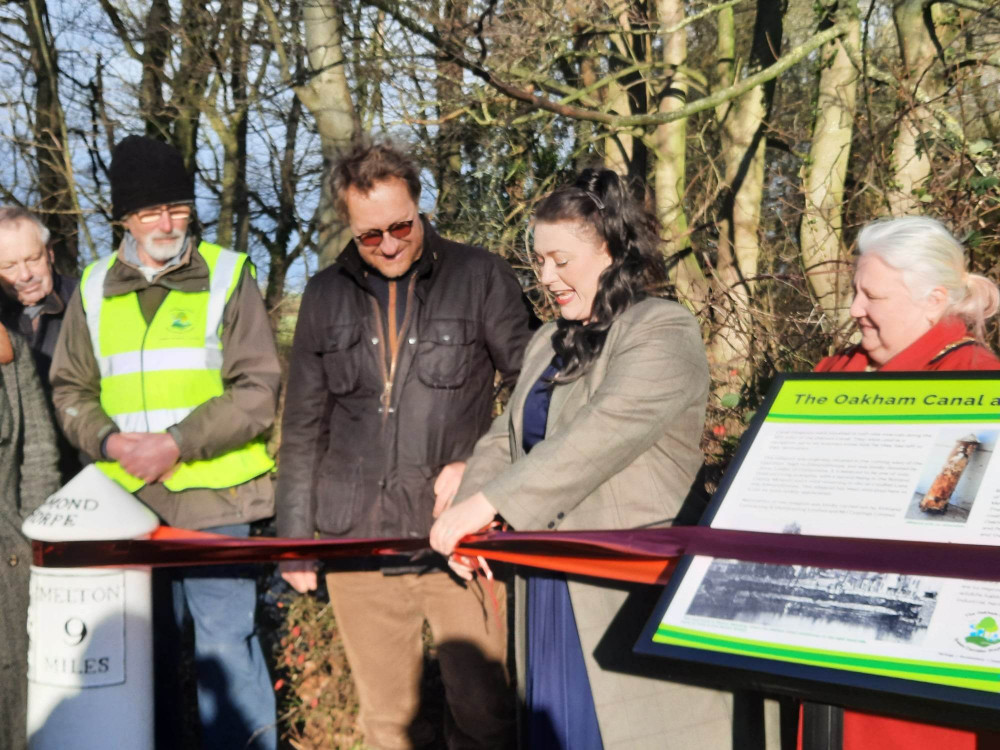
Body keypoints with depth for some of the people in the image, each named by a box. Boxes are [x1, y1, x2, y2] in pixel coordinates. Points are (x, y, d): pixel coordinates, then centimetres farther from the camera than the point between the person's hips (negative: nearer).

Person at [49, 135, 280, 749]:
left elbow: (258, 391, -6)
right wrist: (108, 439, -7)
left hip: (213, 496, -3)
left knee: (225, 636, -3)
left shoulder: (229, 277, 0)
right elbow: (70, 389, 13)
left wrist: (178, 442, -16)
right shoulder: (95, 290, 11)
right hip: (127, 495, 4)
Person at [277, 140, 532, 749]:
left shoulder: (481, 277, -2)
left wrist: (478, 465, -12)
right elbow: (304, 428, 13)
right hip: (357, 539, 3)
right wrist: (294, 538, 12)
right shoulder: (327, 296, 8)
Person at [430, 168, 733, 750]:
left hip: (638, 596, -7)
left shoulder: (663, 333, -9)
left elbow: (598, 437, -22)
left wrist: (487, 504, -25)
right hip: (554, 596, 7)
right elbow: (505, 441, 14)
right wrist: (468, 514, -6)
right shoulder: (548, 346, 17)